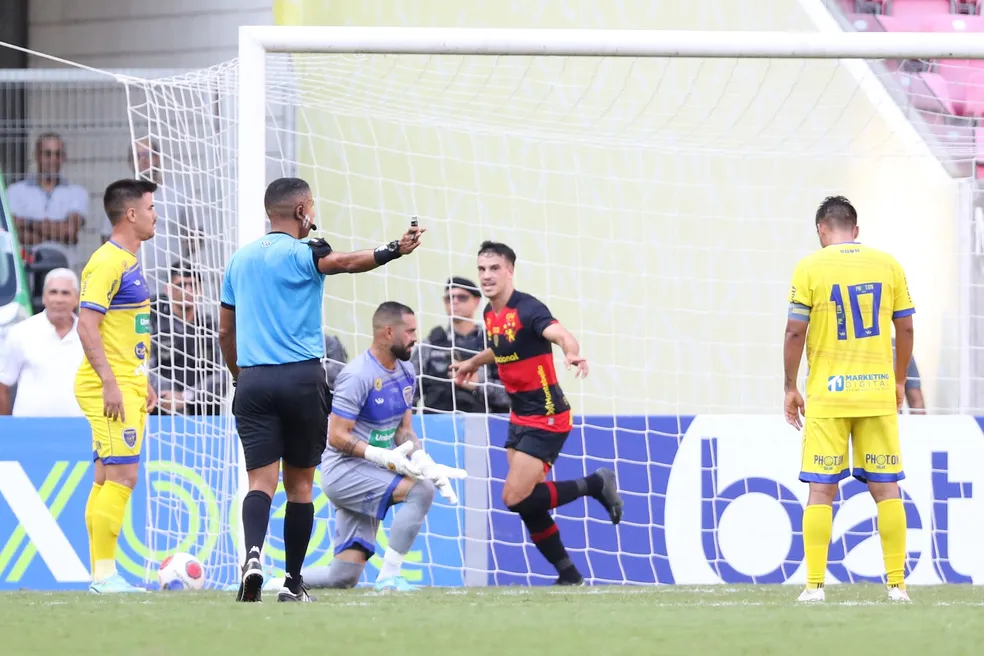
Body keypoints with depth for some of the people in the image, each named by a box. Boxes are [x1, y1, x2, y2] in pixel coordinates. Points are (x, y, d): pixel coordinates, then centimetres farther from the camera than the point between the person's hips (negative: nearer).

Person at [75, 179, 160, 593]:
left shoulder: (129, 262, 17)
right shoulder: (107, 263, -14)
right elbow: (87, 326, -20)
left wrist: (143, 383, 23)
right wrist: (110, 384, -24)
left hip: (126, 385, 10)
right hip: (110, 387, -10)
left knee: (109, 478, 9)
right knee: (121, 475, -13)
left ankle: (101, 574, 11)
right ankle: (104, 572, -12)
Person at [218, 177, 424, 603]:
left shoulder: (240, 260, 14)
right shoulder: (301, 255, -4)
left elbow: (225, 332, 20)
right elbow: (345, 263, -27)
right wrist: (394, 251, -41)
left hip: (253, 380, 4)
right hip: (302, 378, -4)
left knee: (261, 480, -4)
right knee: (299, 484, 7)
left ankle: (253, 553, -31)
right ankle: (293, 582, 10)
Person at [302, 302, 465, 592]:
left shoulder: (405, 371, 9)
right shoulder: (358, 375, -18)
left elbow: (403, 430, 14)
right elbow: (337, 436, -20)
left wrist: (424, 461, -6)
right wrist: (384, 457, -29)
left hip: (370, 471, 8)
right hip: (343, 468, -8)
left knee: (344, 576, 1)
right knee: (420, 490, -26)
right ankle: (389, 577, -20)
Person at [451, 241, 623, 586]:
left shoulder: (527, 309, -19)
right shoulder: (491, 314, 6)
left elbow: (561, 334, -37)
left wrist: (572, 353, -58)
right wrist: (473, 362, 41)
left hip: (547, 418, -8)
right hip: (520, 417, 8)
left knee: (516, 499, -15)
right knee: (529, 505, 5)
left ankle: (596, 483, 2)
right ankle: (569, 576, 17)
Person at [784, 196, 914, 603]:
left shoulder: (810, 268, -3)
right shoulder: (888, 265, 5)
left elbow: (795, 332, -6)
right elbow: (905, 328, 7)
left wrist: (790, 388, 3)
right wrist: (899, 381, 19)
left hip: (827, 396, -2)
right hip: (878, 393, 2)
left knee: (821, 491, 0)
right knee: (886, 488, 6)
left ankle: (815, 585, -3)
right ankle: (897, 585, 5)